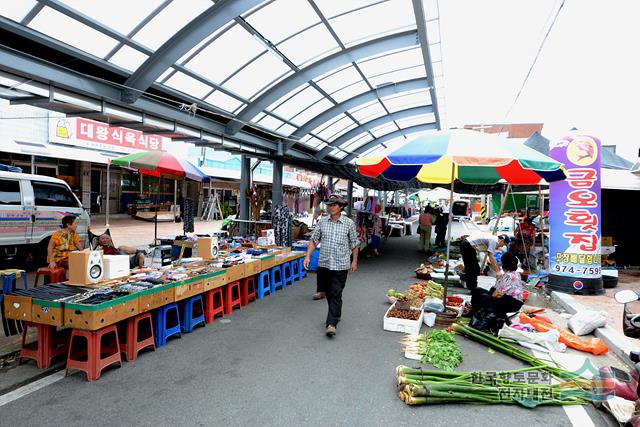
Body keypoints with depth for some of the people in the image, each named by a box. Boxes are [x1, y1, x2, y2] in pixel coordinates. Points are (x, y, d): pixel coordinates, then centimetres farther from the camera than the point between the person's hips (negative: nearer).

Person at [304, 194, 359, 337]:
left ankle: (332, 323, -5)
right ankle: (336, 314, 37)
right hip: (324, 263, 4)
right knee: (328, 292, 16)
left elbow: (354, 243, 5)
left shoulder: (349, 223, -2)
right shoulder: (322, 222, 4)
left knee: (336, 294, -6)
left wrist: (354, 261, 4)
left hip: (341, 265, -3)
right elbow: (314, 240, 7)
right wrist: (308, 256, -3)